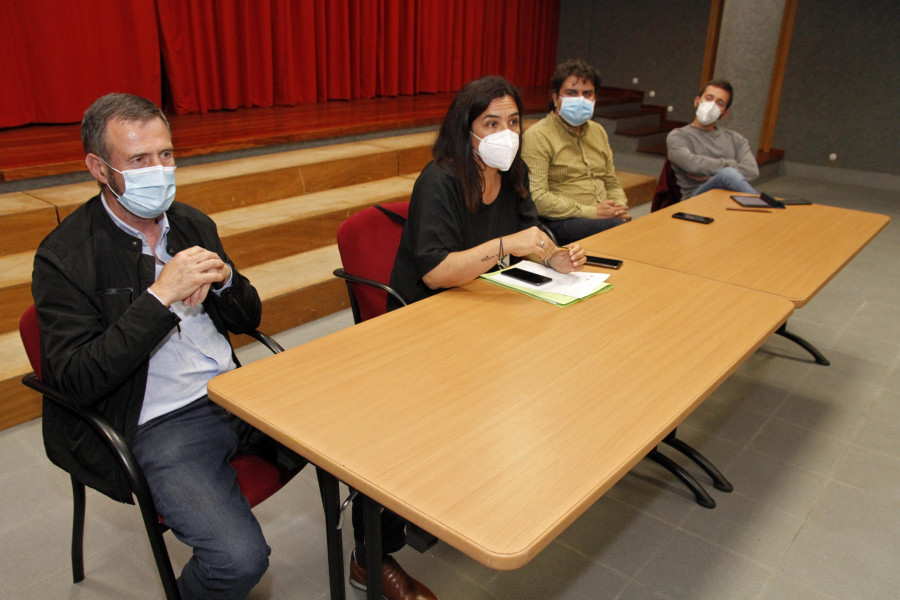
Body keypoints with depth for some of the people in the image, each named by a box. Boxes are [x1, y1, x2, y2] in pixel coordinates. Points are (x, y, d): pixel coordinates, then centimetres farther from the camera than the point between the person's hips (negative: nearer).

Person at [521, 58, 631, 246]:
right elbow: (535, 197, -15)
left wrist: (619, 206, 3)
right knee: (621, 228, -33)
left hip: (605, 217, 7)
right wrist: (591, 212, -15)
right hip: (560, 224, -7)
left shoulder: (598, 131, 22)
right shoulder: (538, 136, -4)